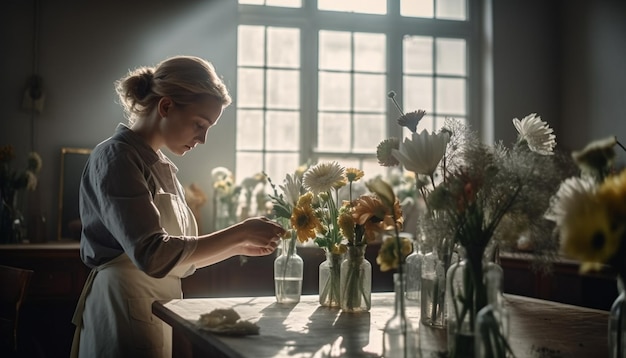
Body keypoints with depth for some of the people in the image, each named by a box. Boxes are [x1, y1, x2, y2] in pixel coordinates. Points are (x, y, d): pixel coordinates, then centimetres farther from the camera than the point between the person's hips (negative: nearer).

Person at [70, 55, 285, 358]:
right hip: (125, 318, -8)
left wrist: (239, 247, 3)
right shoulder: (116, 157, -13)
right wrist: (239, 233, -20)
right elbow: (151, 254, -24)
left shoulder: (161, 166, 13)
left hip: (159, 317, 8)